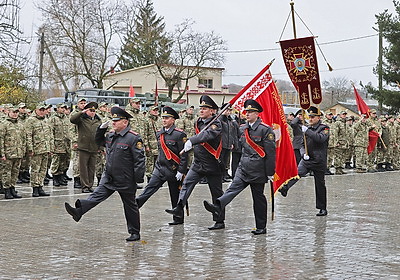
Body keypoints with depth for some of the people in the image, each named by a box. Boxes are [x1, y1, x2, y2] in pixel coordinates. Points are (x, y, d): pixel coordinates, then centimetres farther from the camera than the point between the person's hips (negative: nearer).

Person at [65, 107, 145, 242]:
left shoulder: (134, 138, -15)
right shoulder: (111, 136, 8)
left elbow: (140, 160, -16)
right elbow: (99, 141, 29)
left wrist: (139, 179, -19)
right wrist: (101, 129, 10)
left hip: (125, 180, -6)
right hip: (109, 177, 6)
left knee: (130, 206, 7)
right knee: (97, 195, -9)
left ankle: (135, 233, 18)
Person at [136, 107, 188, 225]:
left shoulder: (179, 134, -12)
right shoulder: (159, 133, 9)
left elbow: (184, 154, -13)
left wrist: (181, 171, -16)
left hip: (173, 170, -5)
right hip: (160, 168, 5)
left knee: (176, 196, 5)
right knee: (150, 187, -11)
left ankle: (178, 219, 16)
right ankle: (135, 204, -21)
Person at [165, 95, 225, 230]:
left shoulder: (216, 124, -15)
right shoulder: (198, 122, 8)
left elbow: (207, 135, -36)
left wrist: (191, 141, -47)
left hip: (212, 164, -7)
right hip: (198, 162, 7)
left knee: (216, 193, 3)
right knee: (187, 183, -12)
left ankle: (220, 221, 10)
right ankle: (179, 208, -19)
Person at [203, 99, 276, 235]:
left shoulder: (265, 130, -9)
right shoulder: (243, 128, 9)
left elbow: (270, 152, -10)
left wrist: (270, 173, -11)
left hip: (258, 170, -5)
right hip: (243, 168, 5)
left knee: (258, 198, 3)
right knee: (234, 188, -15)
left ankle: (261, 227, 13)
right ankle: (217, 207, -35)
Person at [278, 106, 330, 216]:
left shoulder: (324, 128, -6)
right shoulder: (308, 128, 14)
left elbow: (321, 138, -27)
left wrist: (307, 131, -29)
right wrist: (304, 153, 0)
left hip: (319, 161, -5)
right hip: (307, 159, 5)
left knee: (320, 184, 3)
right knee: (297, 172, -23)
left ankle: (322, 208, 13)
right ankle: (284, 188, -41)